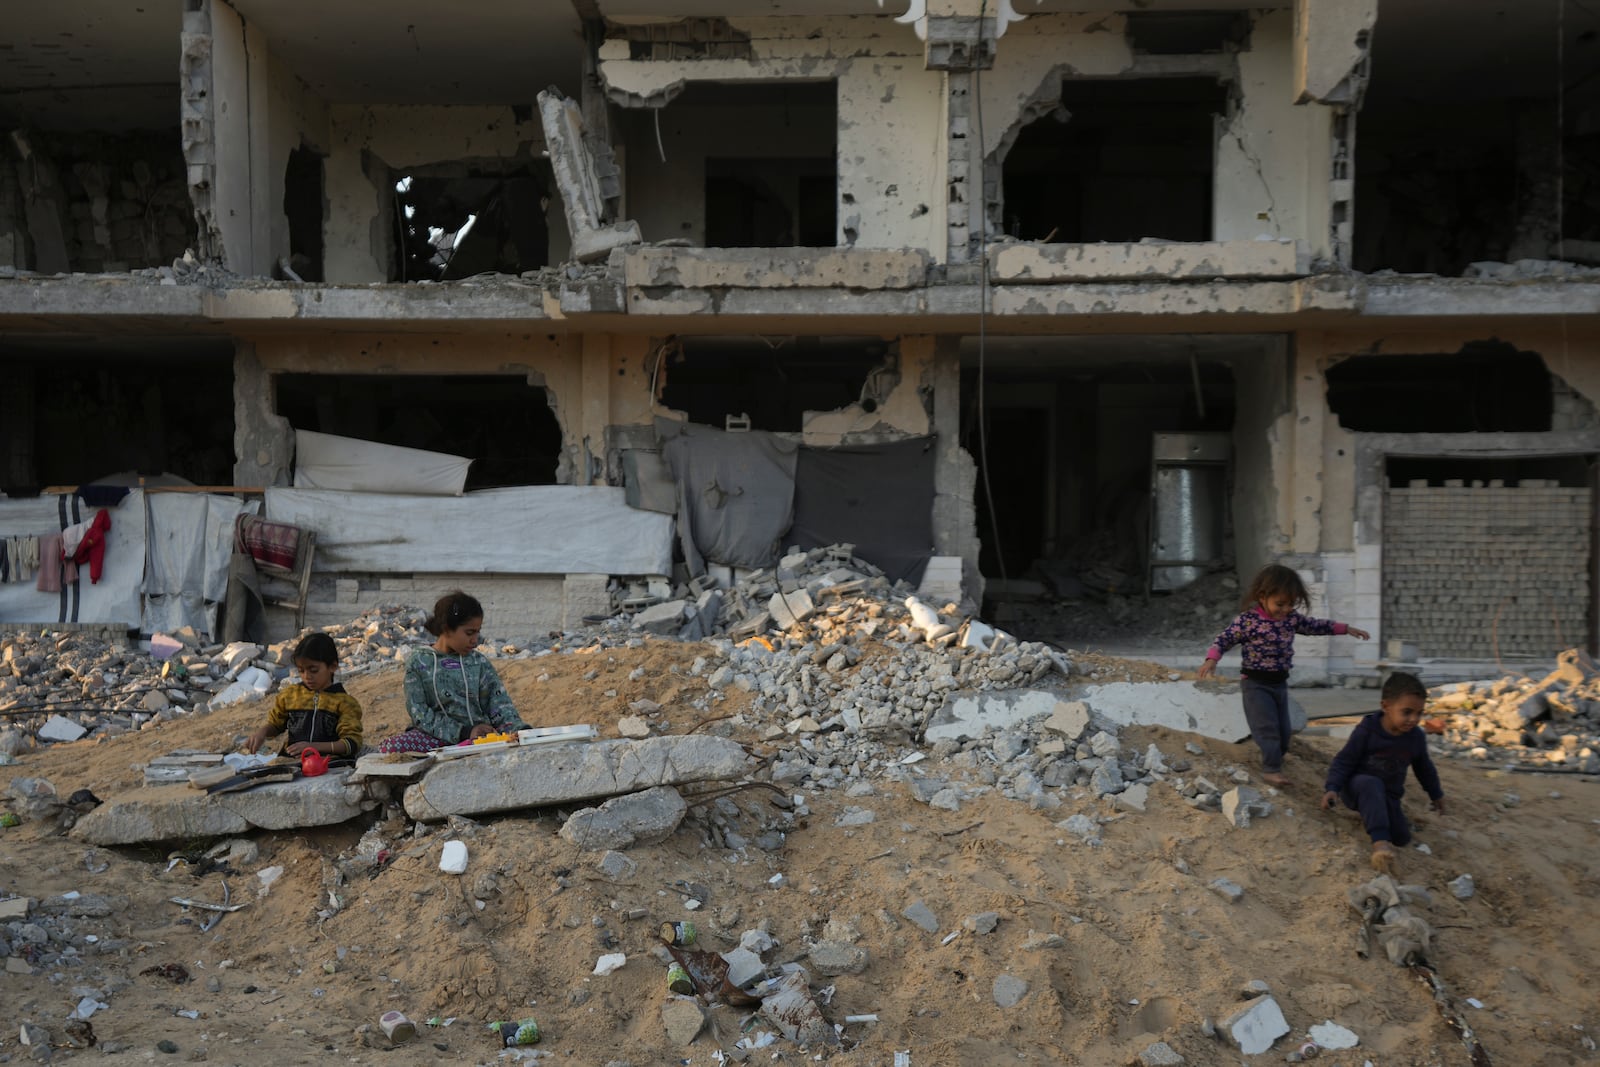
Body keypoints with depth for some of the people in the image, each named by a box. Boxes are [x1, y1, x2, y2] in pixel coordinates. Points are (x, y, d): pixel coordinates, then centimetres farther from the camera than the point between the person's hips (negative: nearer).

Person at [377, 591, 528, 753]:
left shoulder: (479, 662, 12)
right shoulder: (418, 663, 4)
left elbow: (500, 704, 7)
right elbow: (420, 715, -3)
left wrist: (520, 729, -14)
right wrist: (463, 732, -14)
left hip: (480, 734, 2)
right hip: (438, 738, -2)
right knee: (389, 746, -31)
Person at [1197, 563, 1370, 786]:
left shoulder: (1292, 618, 2)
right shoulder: (1248, 621, -17)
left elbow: (1315, 625, 16)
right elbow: (1224, 639, -14)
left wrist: (1346, 629, 19)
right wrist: (1211, 660, -30)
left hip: (1280, 682, 7)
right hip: (1256, 683, -6)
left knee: (1283, 730, 11)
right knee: (1267, 727, -14)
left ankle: (1275, 761, 28)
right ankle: (1271, 769, -11)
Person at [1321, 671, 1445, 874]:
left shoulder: (1416, 737, -6)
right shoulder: (1366, 730, -20)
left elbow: (1425, 768, 13)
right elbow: (1344, 761, -15)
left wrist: (1436, 795, 24)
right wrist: (1332, 788, -29)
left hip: (1388, 795, 5)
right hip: (1357, 787, -5)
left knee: (1401, 837, -9)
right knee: (1372, 784, -39)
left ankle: (1372, 816, 21)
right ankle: (1380, 840, -50)